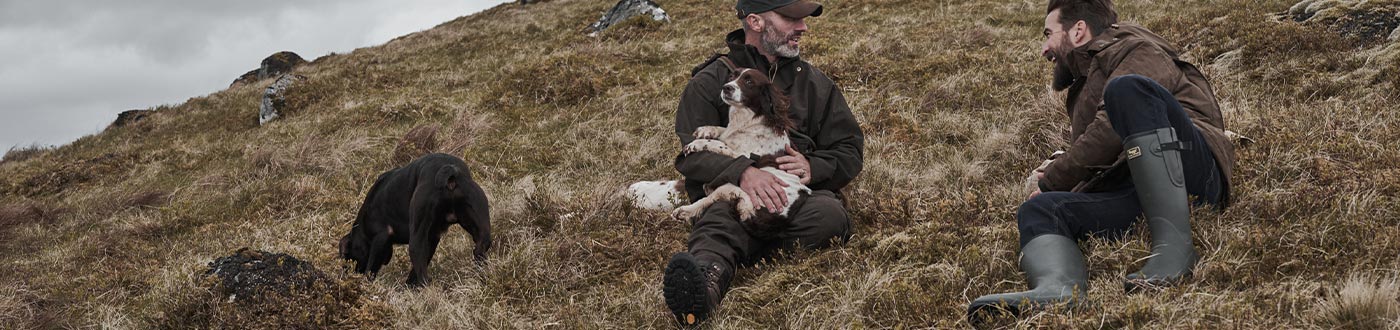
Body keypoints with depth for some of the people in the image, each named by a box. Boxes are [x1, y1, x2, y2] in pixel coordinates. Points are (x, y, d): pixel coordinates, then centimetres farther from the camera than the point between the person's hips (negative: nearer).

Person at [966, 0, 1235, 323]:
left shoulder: (1137, 49, 9)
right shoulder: (1085, 85, 35)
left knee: (1128, 90, -28)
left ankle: (1175, 246, -35)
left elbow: (1111, 134, -8)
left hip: (1191, 173, -7)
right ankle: (1058, 288, -49)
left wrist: (1052, 179, -1)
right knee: (1038, 209, -12)